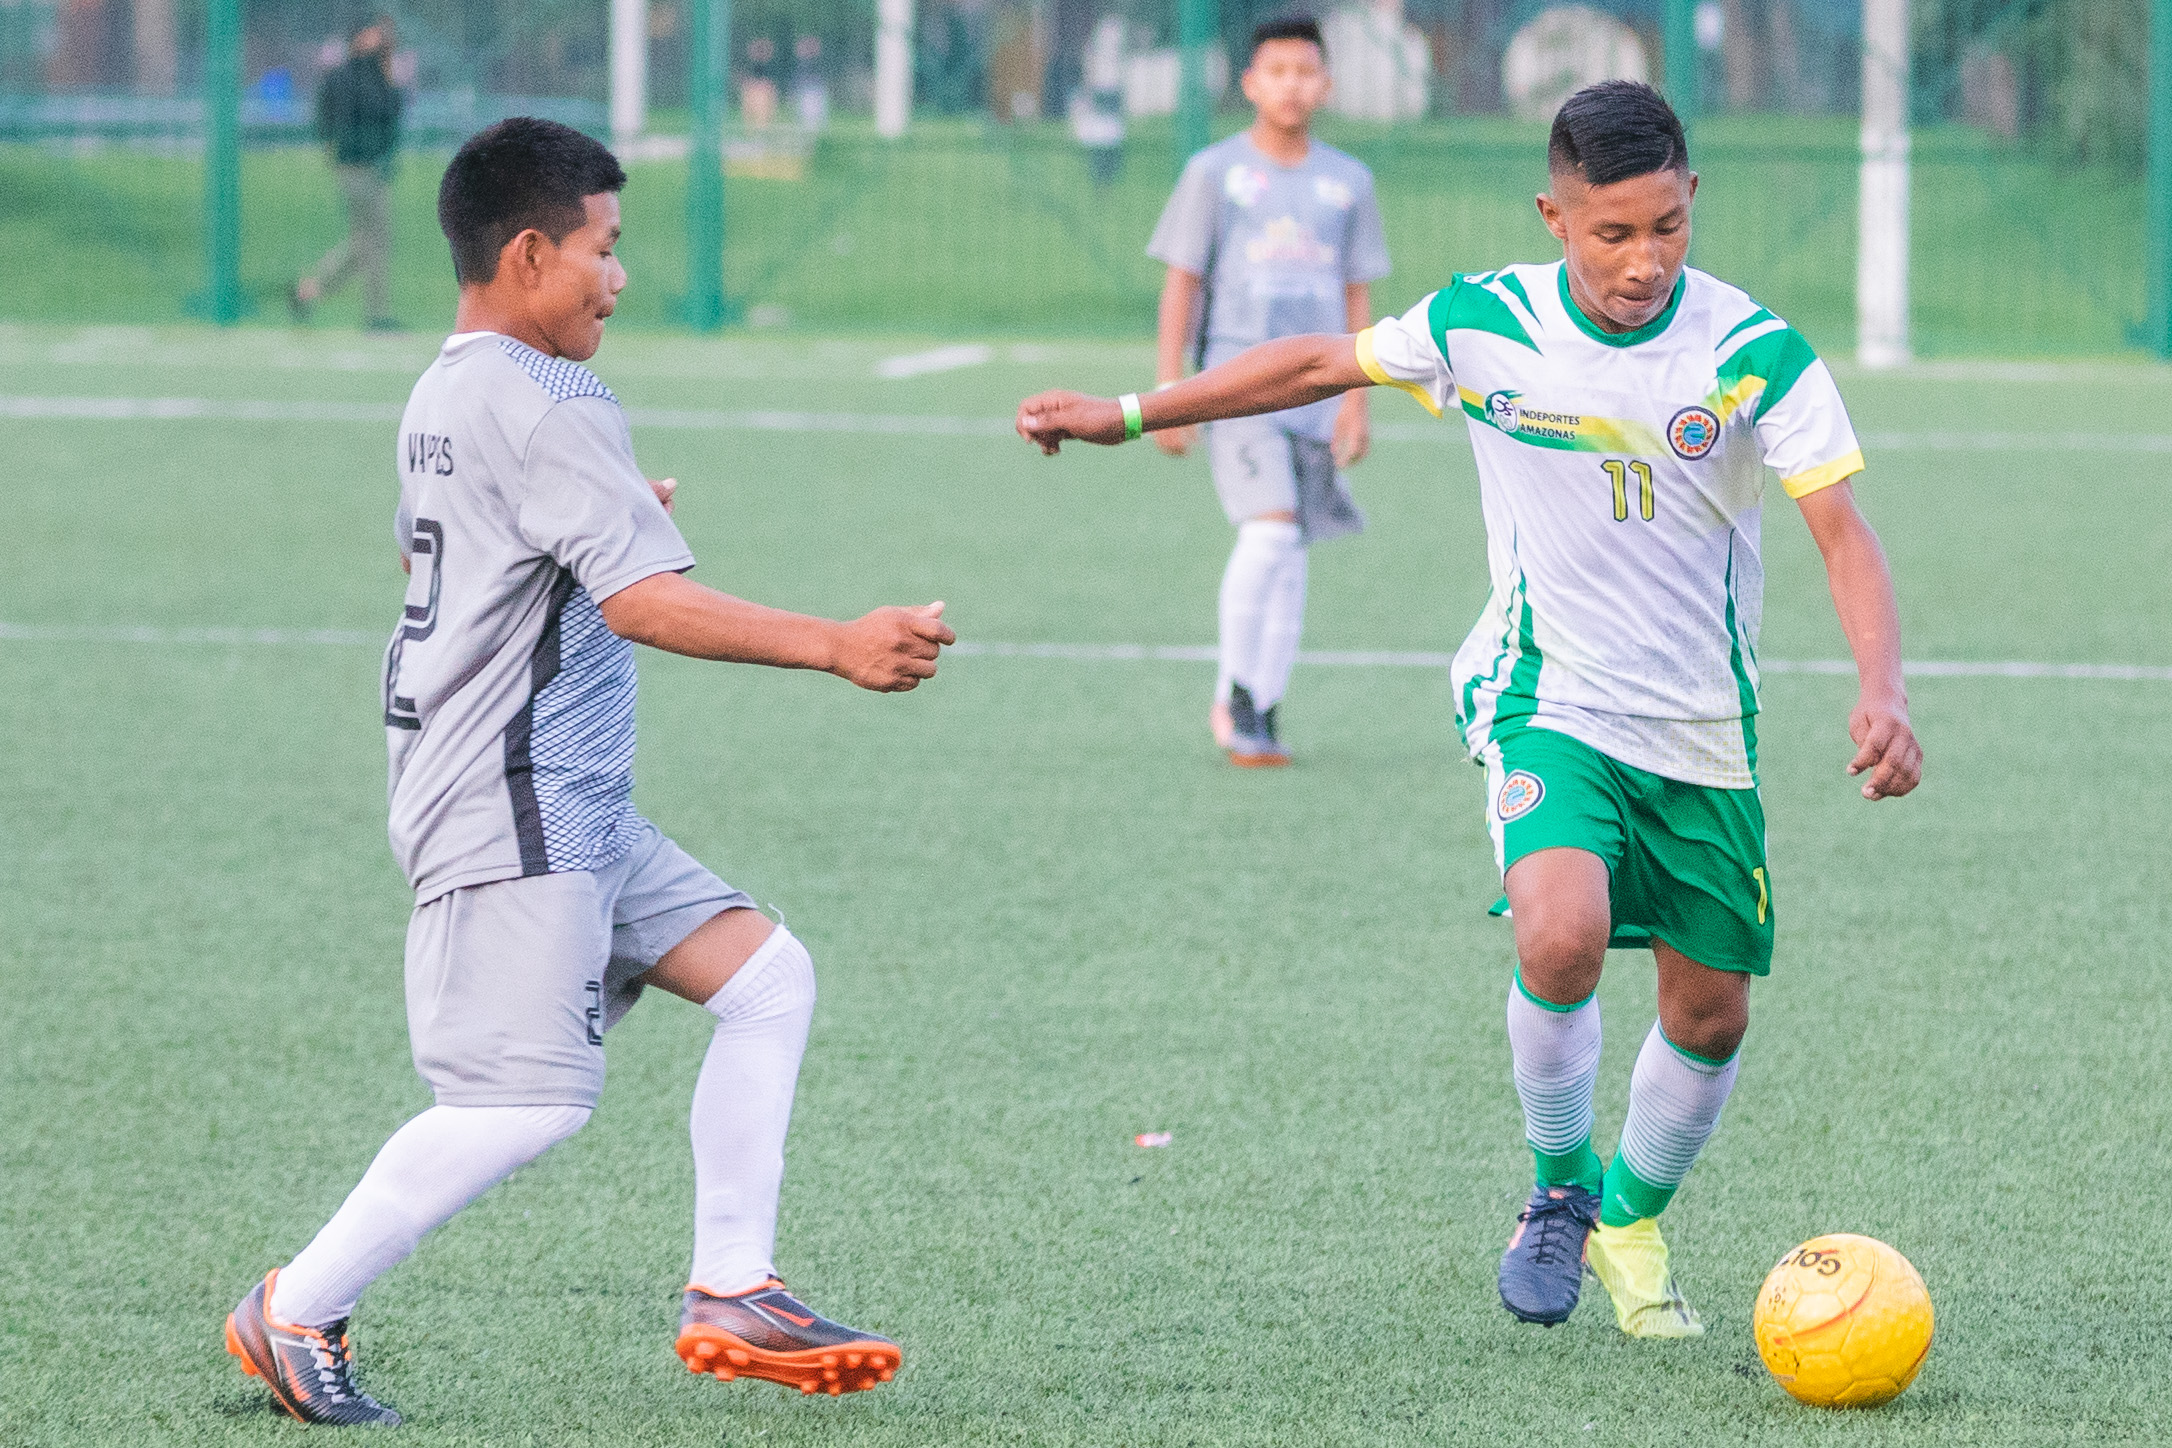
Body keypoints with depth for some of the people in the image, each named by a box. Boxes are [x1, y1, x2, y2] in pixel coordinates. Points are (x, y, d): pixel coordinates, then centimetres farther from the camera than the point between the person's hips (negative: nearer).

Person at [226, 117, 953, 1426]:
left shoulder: (446, 398, 15)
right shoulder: (545, 409, -16)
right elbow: (645, 603, -25)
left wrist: (616, 516, 33)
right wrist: (838, 647, -27)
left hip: (573, 813, 11)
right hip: (514, 813, -11)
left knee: (767, 974, 8)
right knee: (528, 1101, -12)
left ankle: (732, 1293, 5)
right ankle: (300, 1313, -2)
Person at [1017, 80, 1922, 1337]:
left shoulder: (1756, 354, -15)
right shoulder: (1485, 326, -10)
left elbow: (1842, 531, -17)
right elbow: (1323, 364, 5)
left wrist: (1883, 693, -33)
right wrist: (1129, 416, 10)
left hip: (1702, 729, 2)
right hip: (1546, 701, -1)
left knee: (1711, 1015, 7)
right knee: (1563, 934, -28)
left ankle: (1632, 1223, 36)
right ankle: (1560, 1190, -2)